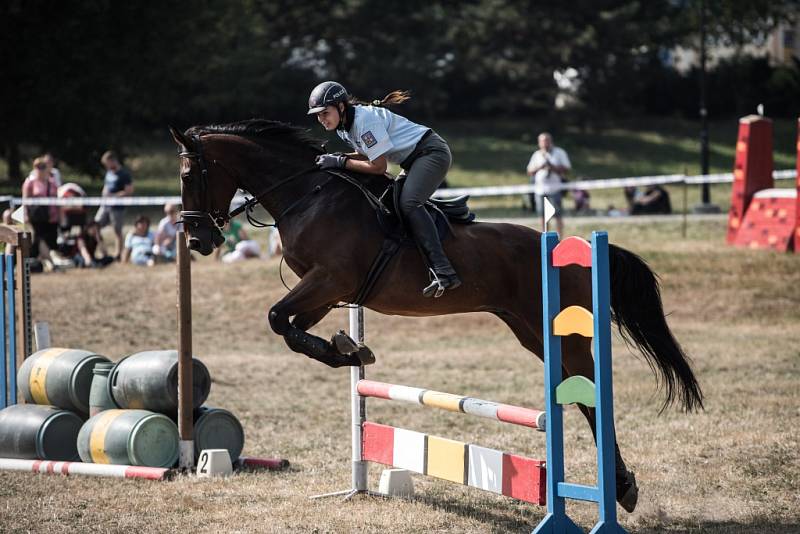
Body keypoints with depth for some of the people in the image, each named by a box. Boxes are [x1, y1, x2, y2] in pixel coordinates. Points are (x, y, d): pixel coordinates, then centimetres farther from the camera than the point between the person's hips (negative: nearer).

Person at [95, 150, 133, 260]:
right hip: (105, 205, 8)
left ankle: (117, 254, 4)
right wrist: (104, 194, 4)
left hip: (117, 207, -8)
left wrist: (113, 196, -20)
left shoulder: (124, 174, -11)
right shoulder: (109, 172, 13)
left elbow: (129, 191, -16)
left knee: (117, 231, -1)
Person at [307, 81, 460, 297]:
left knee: (408, 202, -27)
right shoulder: (344, 126, 6)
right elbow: (369, 155, 12)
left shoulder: (365, 120, -24)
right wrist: (337, 158, -4)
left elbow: (378, 167, -23)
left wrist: (341, 162, -20)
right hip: (414, 161, 11)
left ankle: (443, 272, -37)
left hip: (433, 152, -11)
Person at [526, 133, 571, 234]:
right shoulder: (536, 155, 15)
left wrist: (553, 167, -15)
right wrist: (538, 168, -6)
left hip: (554, 189, -4)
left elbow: (566, 169, -3)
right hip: (540, 190, 4)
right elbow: (529, 172, 14)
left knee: (557, 215, -8)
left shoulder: (559, 153, 3)